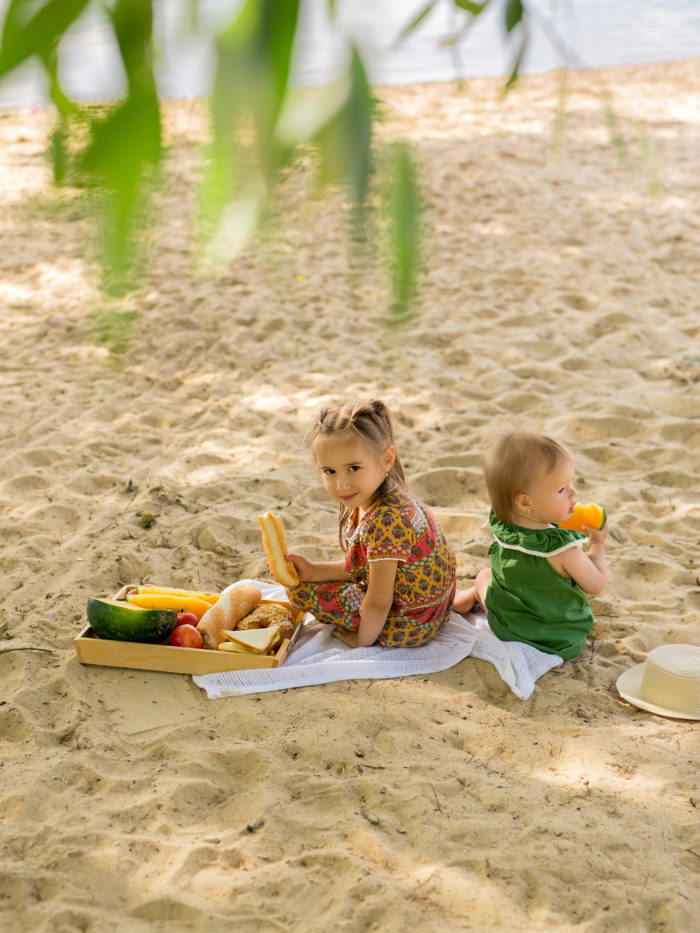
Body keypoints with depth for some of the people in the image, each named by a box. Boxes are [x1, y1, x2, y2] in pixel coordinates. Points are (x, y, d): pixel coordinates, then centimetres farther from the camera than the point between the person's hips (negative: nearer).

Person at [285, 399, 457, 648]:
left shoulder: (385, 519, -33)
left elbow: (379, 602, -26)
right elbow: (360, 566, 10)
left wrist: (362, 639, -9)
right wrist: (313, 570, 0)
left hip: (409, 623, -10)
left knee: (300, 590, -3)